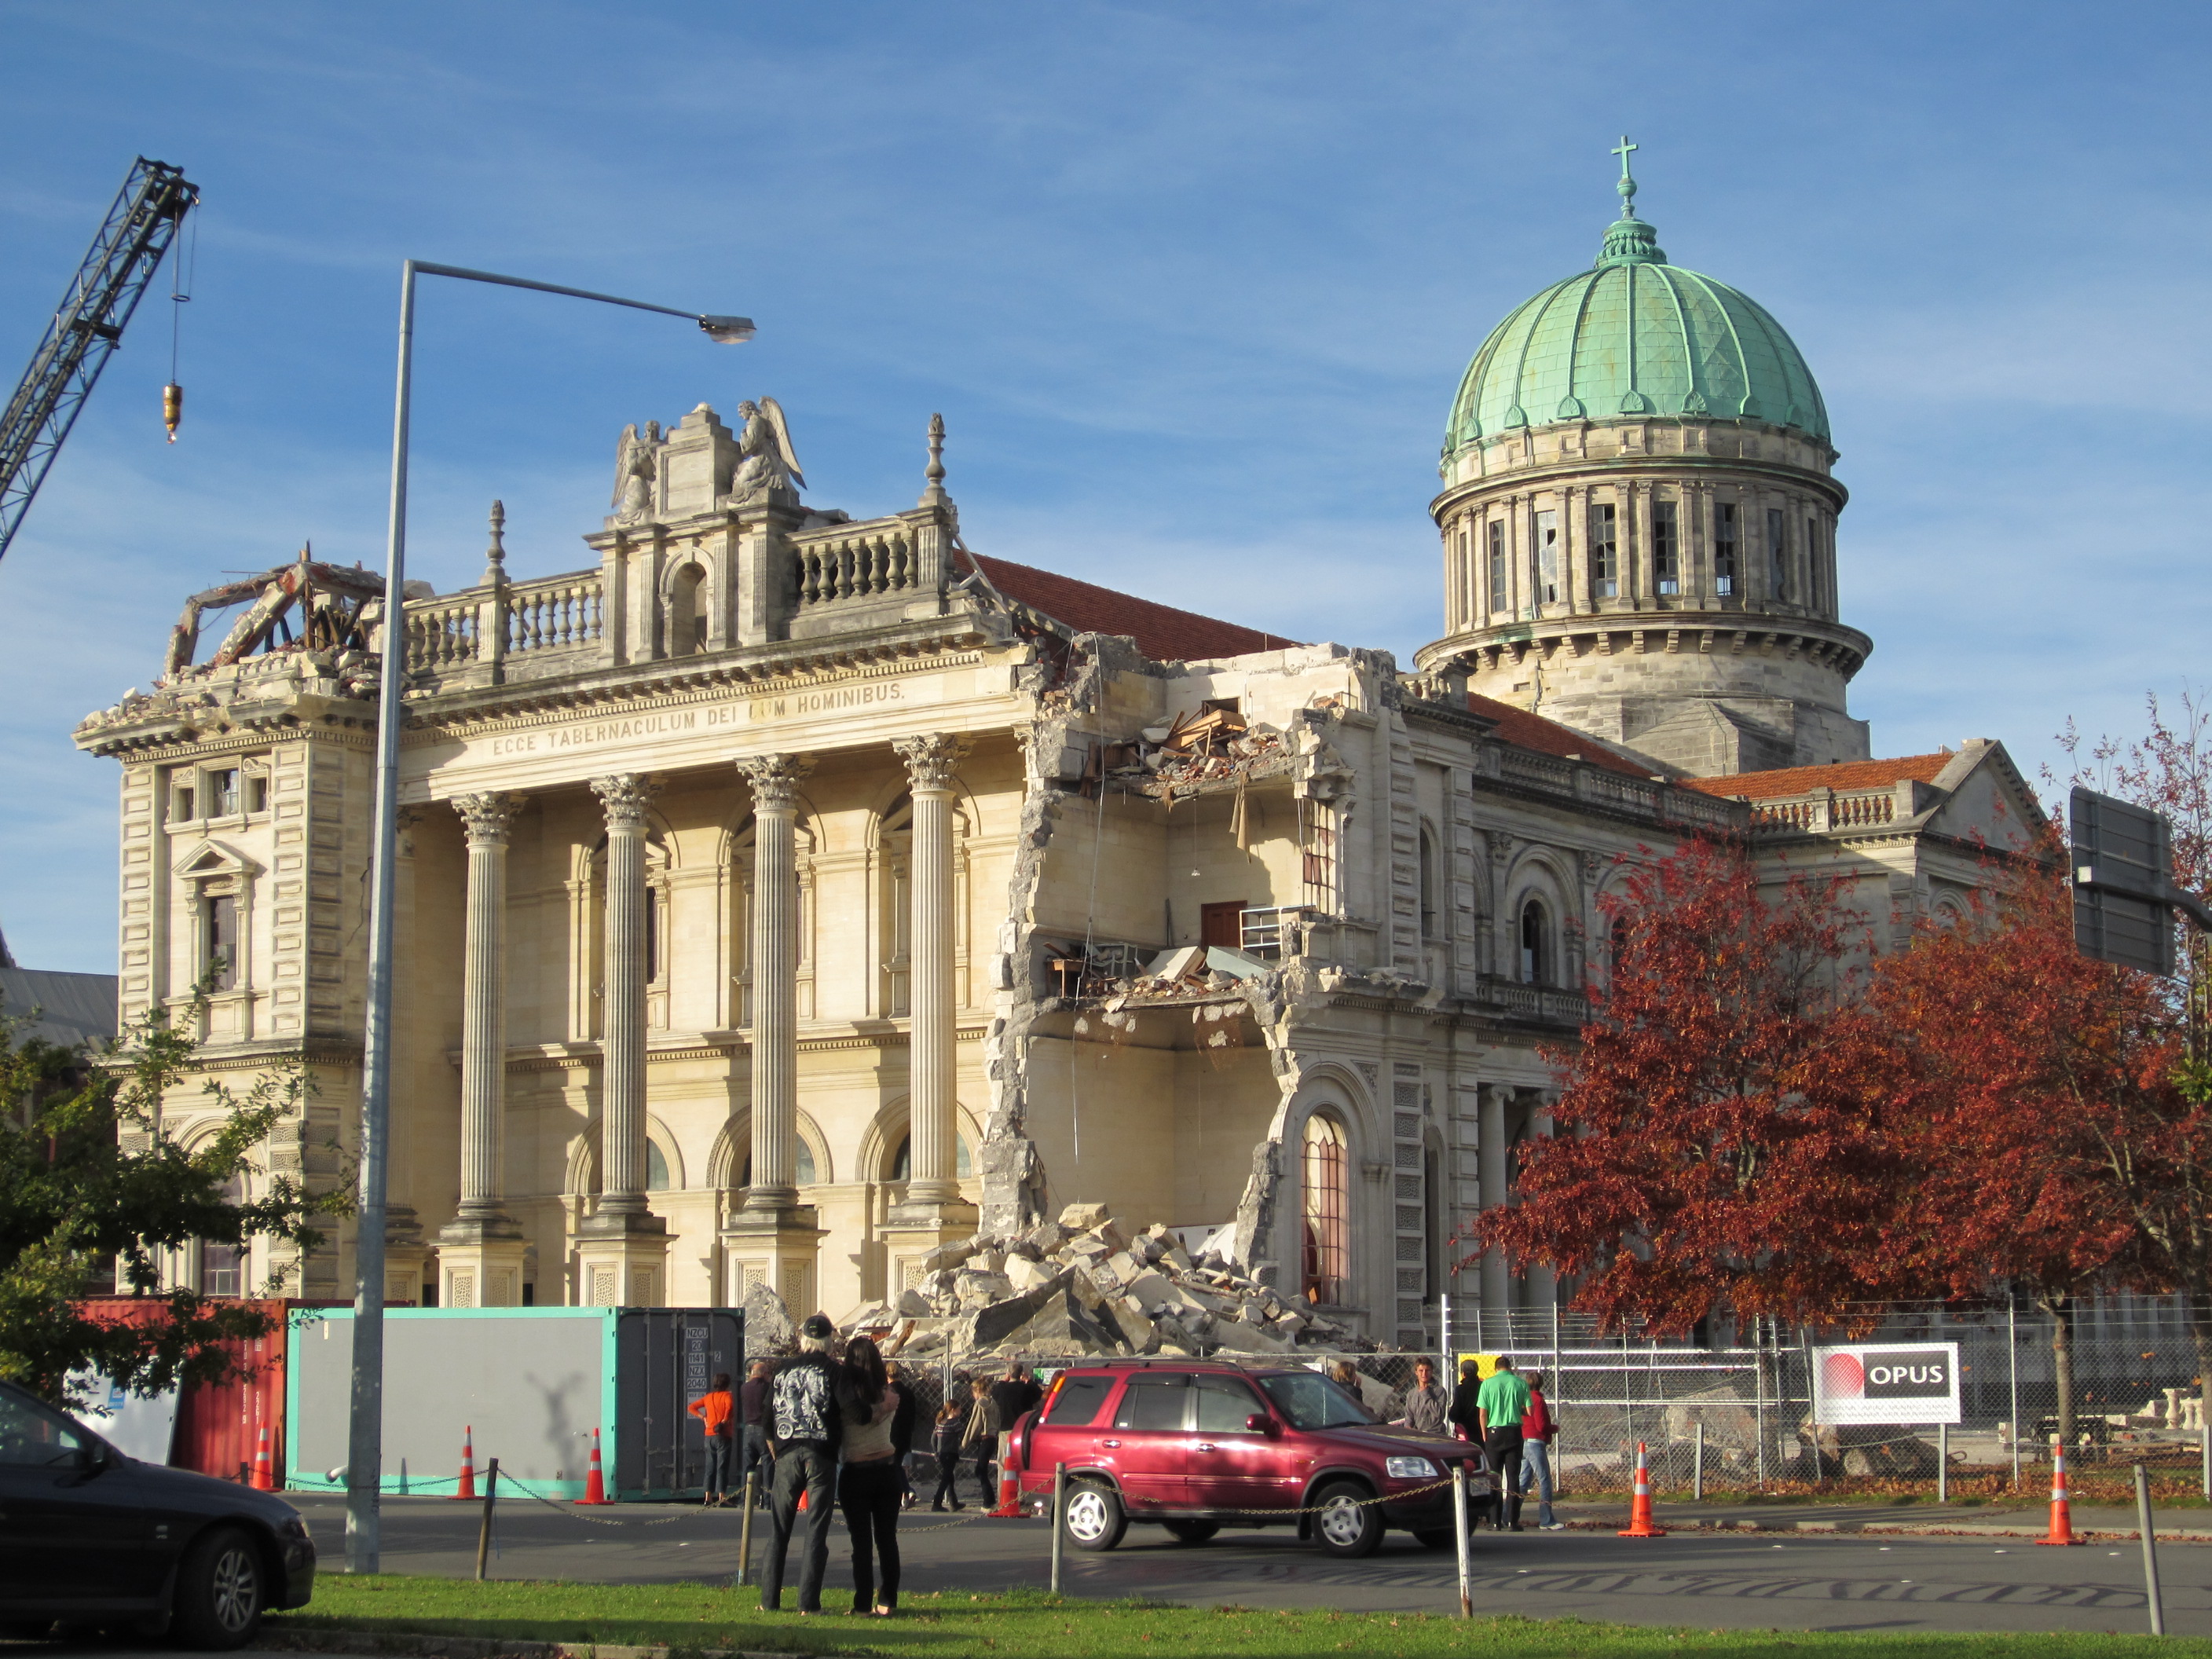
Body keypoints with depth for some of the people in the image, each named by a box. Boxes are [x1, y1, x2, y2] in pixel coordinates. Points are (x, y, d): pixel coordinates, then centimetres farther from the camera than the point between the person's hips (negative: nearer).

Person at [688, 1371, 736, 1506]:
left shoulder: (708, 1397, 13)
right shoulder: (726, 1395, -5)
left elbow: (691, 1407, 15)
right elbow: (730, 1405, -27)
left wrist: (703, 1417, 9)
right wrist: (726, 1420, -15)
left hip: (709, 1435, 6)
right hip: (722, 1435, -6)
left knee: (710, 1467, 10)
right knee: (722, 1466, -5)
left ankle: (708, 1498, 9)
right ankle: (721, 1498, -9)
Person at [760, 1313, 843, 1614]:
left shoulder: (783, 1370, 9)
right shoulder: (833, 1371, 0)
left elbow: (768, 1417, 11)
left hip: (787, 1454, 3)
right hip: (821, 1455, -3)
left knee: (778, 1530, 9)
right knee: (816, 1530, 0)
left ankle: (770, 1600, 8)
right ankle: (809, 1602, -4)